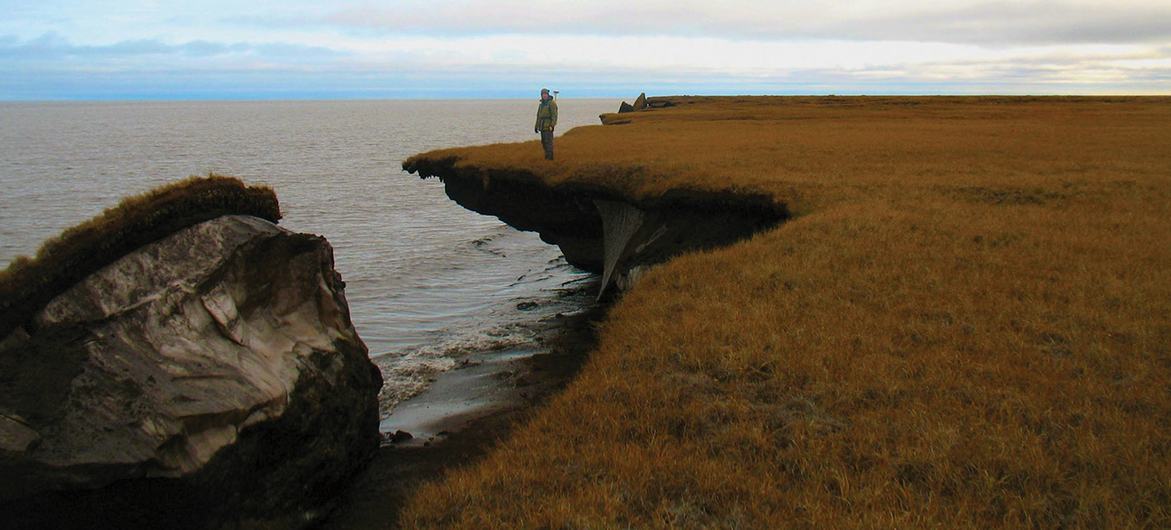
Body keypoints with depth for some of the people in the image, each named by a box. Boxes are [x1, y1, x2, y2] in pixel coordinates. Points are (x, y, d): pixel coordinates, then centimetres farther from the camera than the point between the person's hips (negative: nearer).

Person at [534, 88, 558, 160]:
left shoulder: (551, 103, -11)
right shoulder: (541, 104, 15)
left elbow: (554, 115, -17)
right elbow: (539, 116, 19)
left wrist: (552, 125, -25)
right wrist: (536, 126, 15)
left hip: (549, 125, -8)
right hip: (542, 126, 8)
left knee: (548, 141, -11)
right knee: (544, 142, 8)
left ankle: (550, 157, -9)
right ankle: (547, 157, 14)